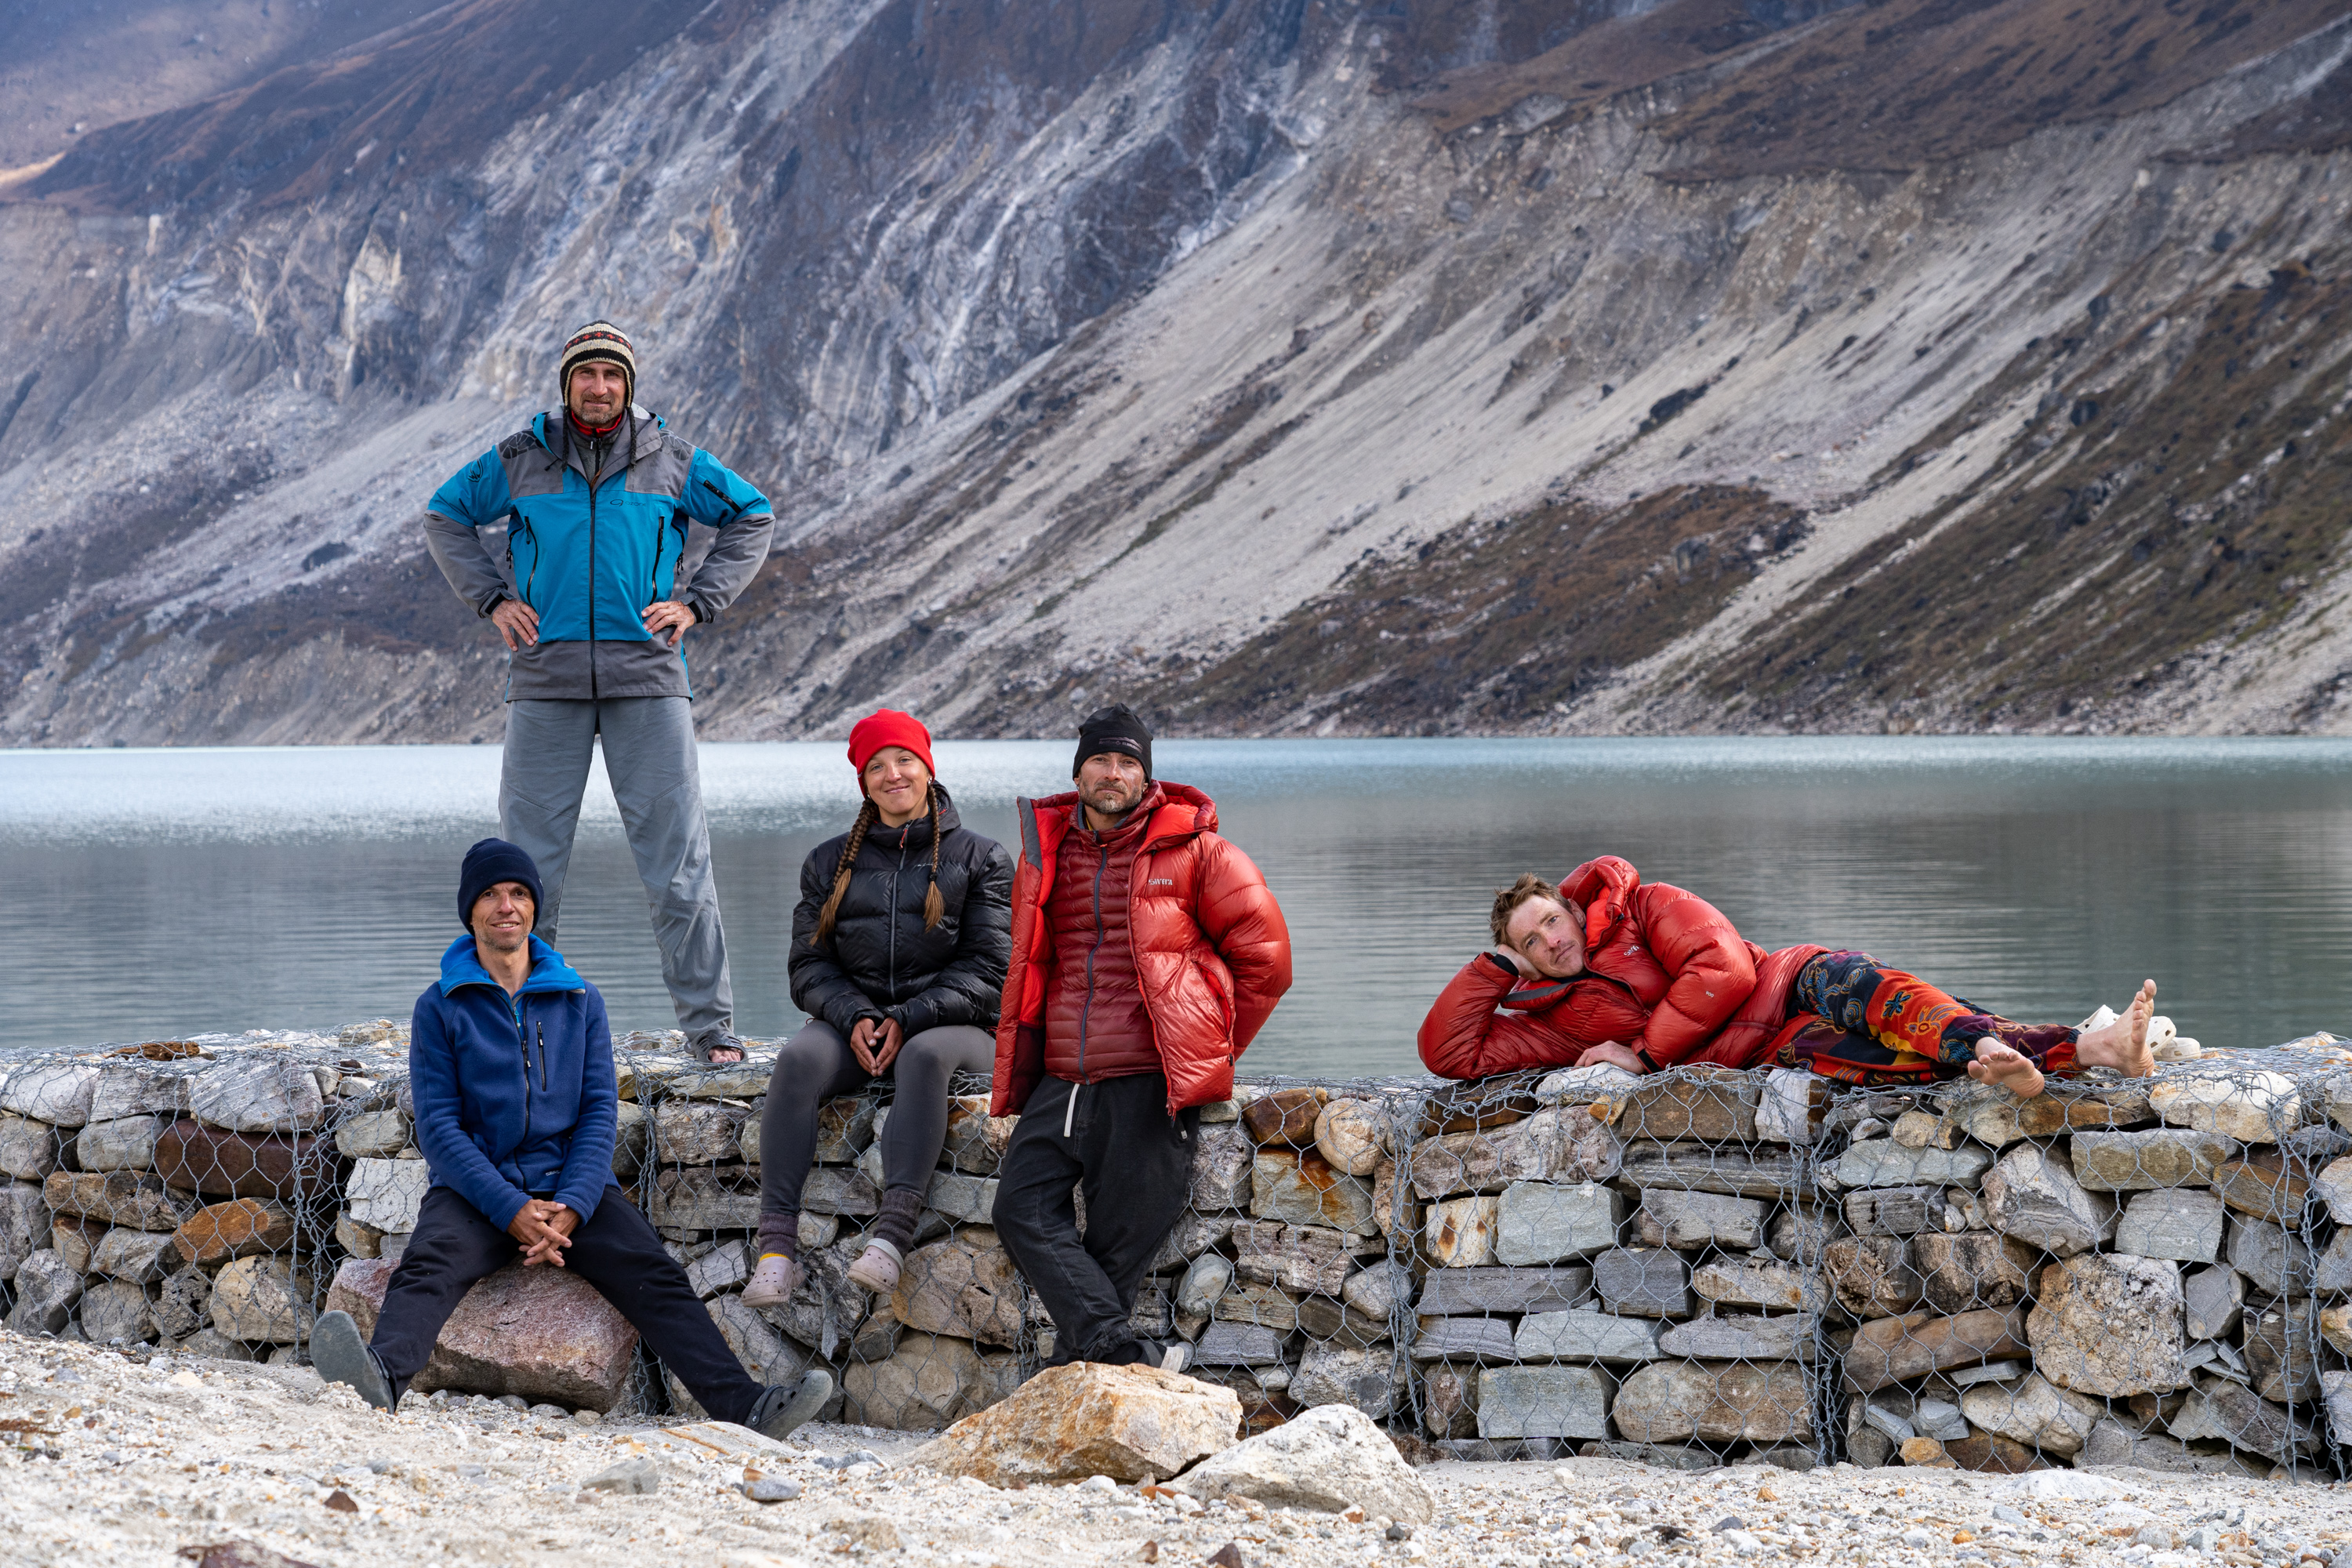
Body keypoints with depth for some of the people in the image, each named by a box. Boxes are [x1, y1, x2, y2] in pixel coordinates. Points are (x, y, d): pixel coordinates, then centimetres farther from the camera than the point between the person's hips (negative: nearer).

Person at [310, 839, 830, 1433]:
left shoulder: (579, 1000, 14)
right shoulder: (441, 1007, 6)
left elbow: (600, 1110, 6)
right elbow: (438, 1122, -3)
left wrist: (571, 1207, -12)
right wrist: (512, 1210, -17)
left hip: (571, 1184, 2)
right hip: (475, 1189, -2)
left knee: (655, 1276, -21)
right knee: (427, 1267, -32)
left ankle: (745, 1405, -36)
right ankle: (382, 1377, -61)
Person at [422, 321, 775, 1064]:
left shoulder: (672, 461, 6)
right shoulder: (520, 460, 7)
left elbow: (752, 518, 17)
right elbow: (445, 515, 19)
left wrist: (695, 602, 6)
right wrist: (492, 598, 7)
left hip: (646, 676, -1)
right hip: (546, 680, 1)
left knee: (678, 855, -4)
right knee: (529, 856, 3)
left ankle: (710, 1024, 0)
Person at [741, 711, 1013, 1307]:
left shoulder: (980, 858, 7)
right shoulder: (830, 862, 16)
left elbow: (987, 969, -2)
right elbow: (809, 964, 9)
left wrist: (908, 1020, -15)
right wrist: (854, 1018, -13)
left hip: (952, 1025, -2)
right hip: (852, 1021, 2)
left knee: (925, 1054, -39)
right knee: (798, 1059, -31)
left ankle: (892, 1234, -48)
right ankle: (777, 1246, -39)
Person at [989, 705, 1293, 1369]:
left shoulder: (1192, 850, 0)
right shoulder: (1046, 850, 14)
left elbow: (1264, 955, 3)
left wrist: (1208, 1053, 5)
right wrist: (1017, 1070, 18)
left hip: (1148, 1087, -5)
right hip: (1062, 1082, 5)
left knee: (1117, 1245, -6)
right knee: (1022, 1208, -12)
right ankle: (1123, 1353, -20)